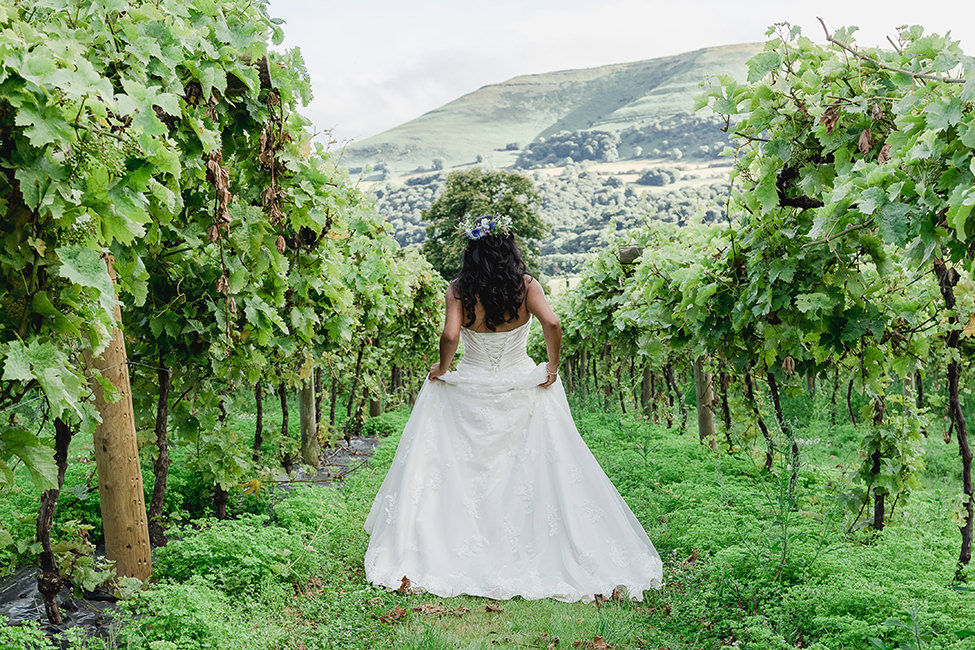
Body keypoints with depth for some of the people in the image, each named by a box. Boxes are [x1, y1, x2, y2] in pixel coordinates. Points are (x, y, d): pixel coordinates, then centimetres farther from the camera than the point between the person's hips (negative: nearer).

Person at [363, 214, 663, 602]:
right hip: (522, 388, 0)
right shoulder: (526, 286, -8)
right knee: (535, 473, 8)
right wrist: (552, 367, -8)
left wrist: (442, 369, -3)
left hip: (468, 394, 0)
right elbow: (551, 324, -22)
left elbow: (450, 337, -21)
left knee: (454, 473, 10)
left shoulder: (459, 290, -9)